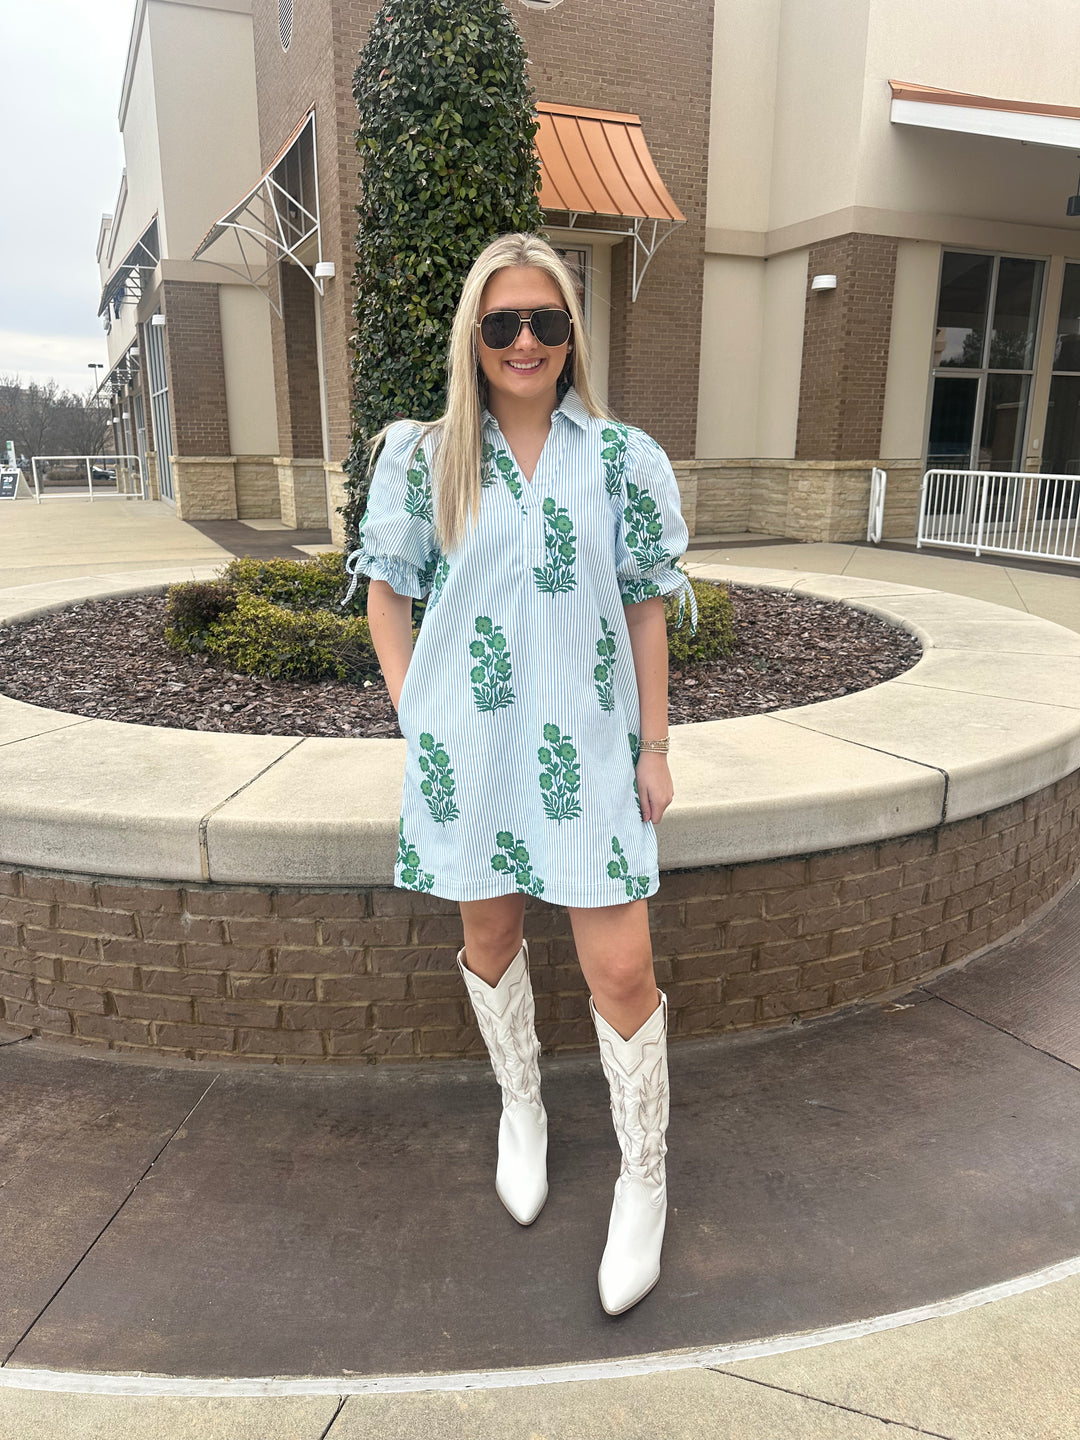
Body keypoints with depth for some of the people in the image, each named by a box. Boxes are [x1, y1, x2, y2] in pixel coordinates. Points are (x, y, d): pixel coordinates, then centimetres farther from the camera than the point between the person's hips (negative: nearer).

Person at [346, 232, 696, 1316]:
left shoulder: (622, 457, 2)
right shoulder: (427, 459, 2)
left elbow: (646, 608, 4)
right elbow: (386, 588, 10)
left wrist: (655, 745, 1)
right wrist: (412, 711, 0)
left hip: (586, 743, -1)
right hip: (466, 745, 1)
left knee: (620, 970, -2)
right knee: (490, 939, 15)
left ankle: (644, 1177, 21)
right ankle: (521, 1109, 42)